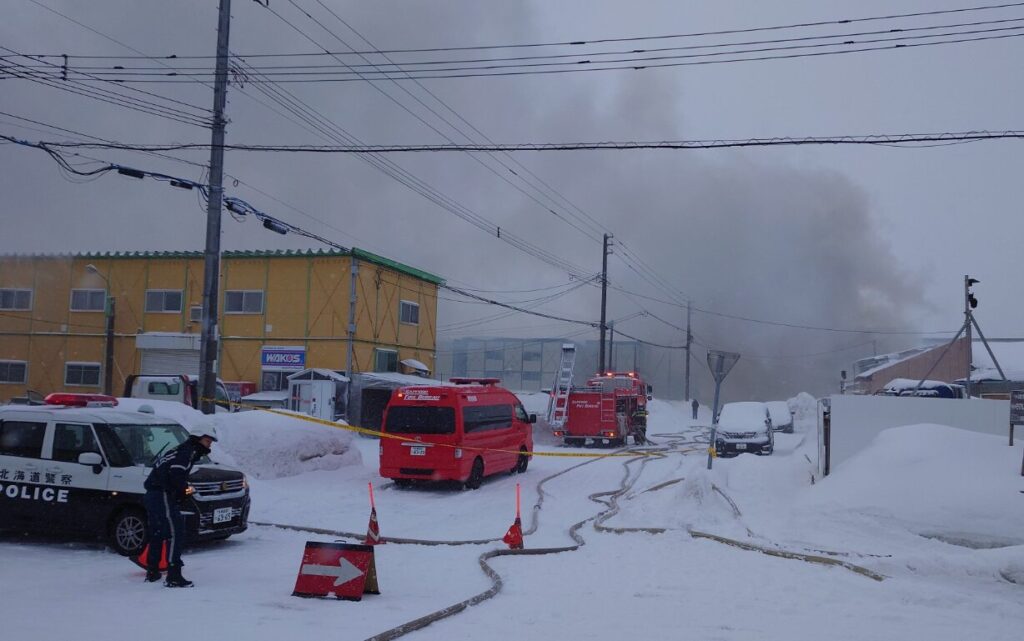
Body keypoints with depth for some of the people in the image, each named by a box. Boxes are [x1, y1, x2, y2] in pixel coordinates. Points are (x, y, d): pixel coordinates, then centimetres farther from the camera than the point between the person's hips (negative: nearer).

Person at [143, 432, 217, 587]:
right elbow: (176, 472, -21)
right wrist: (181, 493, -10)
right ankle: (173, 577, -16)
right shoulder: (189, 450, -6)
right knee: (175, 533, -12)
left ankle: (152, 573, 29)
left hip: (152, 494, 11)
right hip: (162, 496, -11)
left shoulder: (180, 450, 25)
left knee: (157, 534, 19)